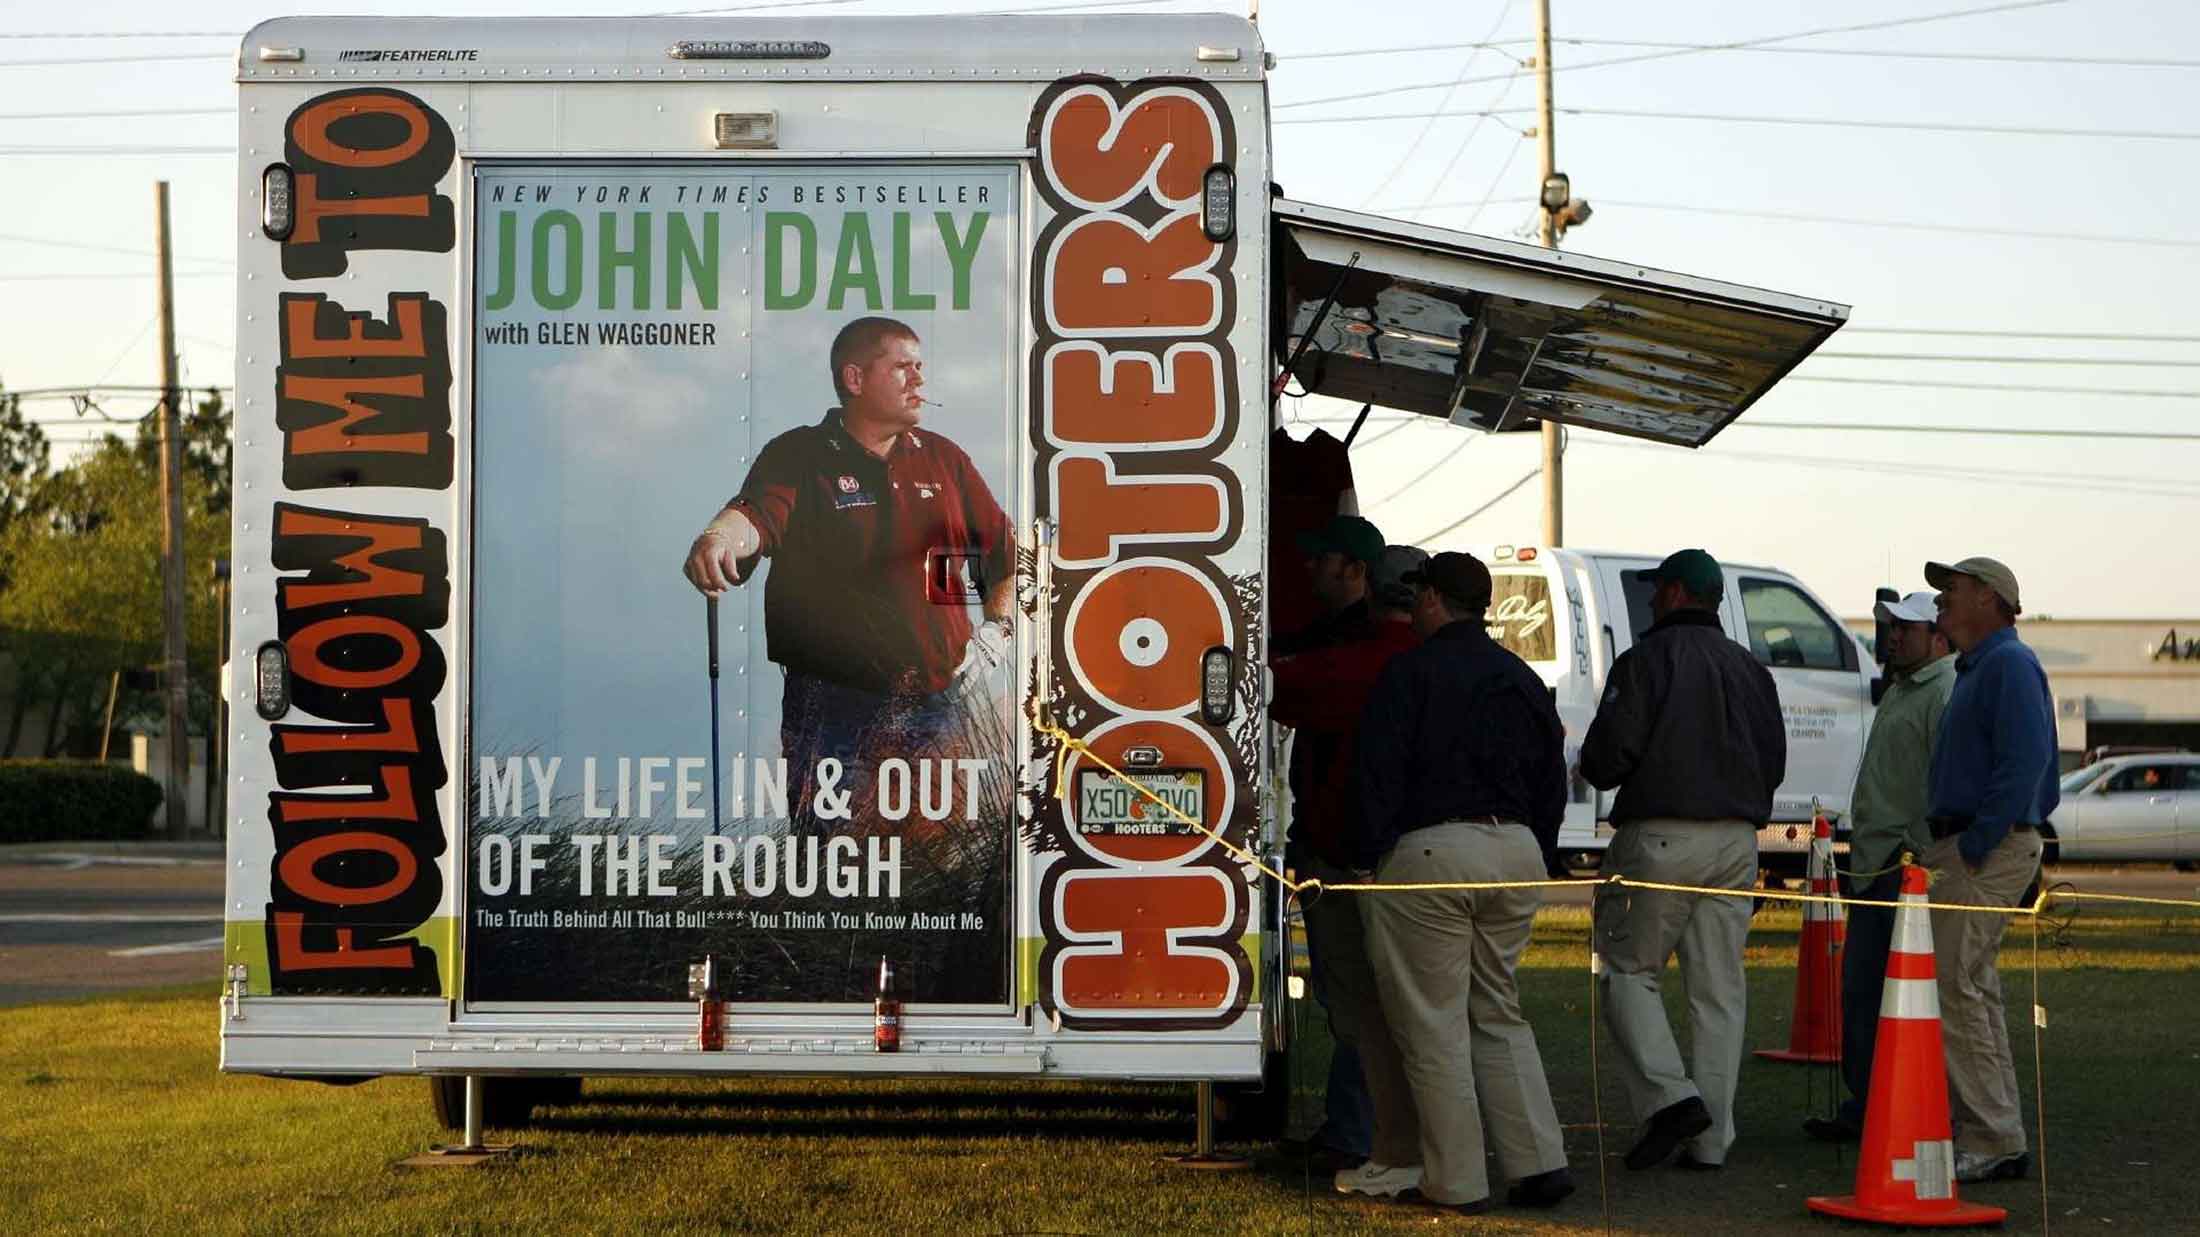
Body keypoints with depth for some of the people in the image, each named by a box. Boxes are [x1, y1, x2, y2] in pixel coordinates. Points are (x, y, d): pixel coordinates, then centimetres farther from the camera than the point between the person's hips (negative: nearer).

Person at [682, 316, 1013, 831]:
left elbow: (1005, 551, 19)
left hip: (935, 707, 4)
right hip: (834, 709, -4)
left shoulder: (943, 458, 12)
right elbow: (756, 514, -23)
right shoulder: (798, 456, -2)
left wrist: (995, 631, 5)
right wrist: (719, 538, -45)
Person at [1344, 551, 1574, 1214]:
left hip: (1429, 849, -7)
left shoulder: (1410, 670, -5)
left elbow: (1378, 772, -10)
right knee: (1499, 1014, 16)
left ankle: (1456, 1180, 3)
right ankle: (1541, 1163, 9)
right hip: (1515, 849, 7)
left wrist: (1368, 855, -5)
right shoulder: (1523, 679, 16)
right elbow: (1551, 779, 18)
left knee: (1431, 1024, 1)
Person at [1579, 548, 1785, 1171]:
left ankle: (1670, 1096, -10)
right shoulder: (1750, 669, 13)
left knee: (1627, 969, 6)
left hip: (1659, 836, -5)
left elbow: (1608, 753, -12)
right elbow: (1774, 761, 16)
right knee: (1719, 990, 7)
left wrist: (1598, 772, 10)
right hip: (1736, 840, 6)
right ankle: (1710, 1140, 7)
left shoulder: (1646, 660, -6)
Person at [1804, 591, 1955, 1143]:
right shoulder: (1900, 691, 22)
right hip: (1874, 865, 11)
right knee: (1859, 988, 12)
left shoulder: (1948, 692, -12)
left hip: (1912, 865, -11)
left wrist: (1920, 854, -23)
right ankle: (1863, 1107, 18)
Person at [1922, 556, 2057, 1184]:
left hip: (1991, 850, -11)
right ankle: (1991, 1136, 19)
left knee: (1951, 988, -12)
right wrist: (1949, 847, 16)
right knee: (1973, 990, 13)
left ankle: (1995, 1143, -9)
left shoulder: (2009, 664, -12)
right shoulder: (1977, 669, 21)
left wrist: (1973, 847, -23)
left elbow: (2023, 766, -23)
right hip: (1971, 849, 11)